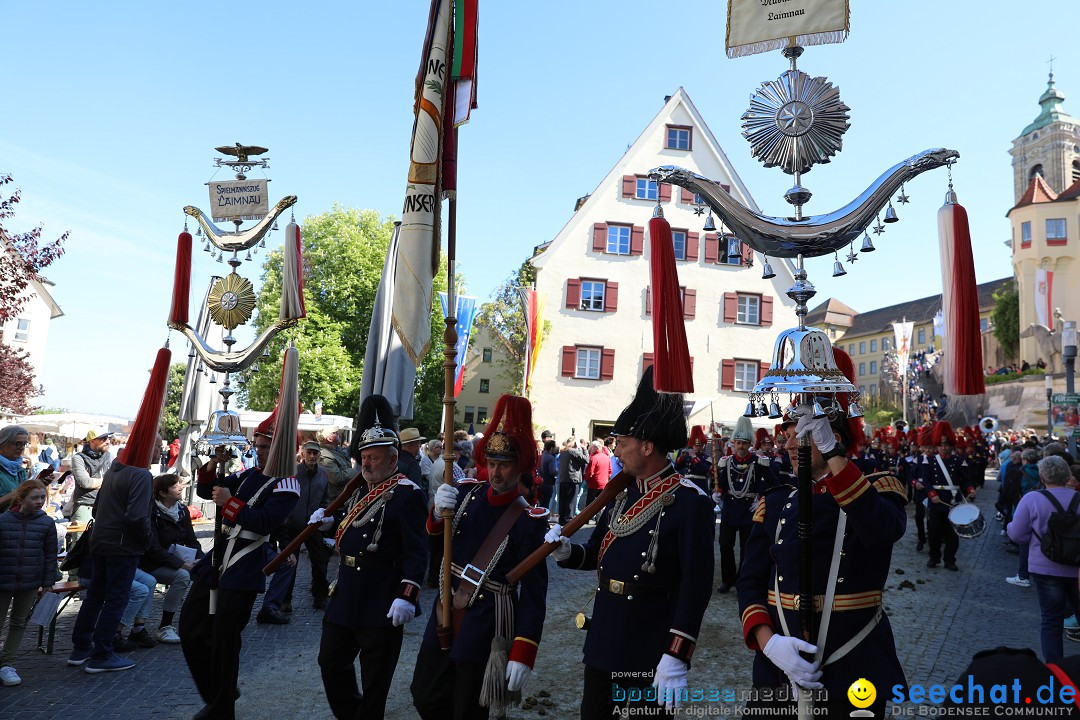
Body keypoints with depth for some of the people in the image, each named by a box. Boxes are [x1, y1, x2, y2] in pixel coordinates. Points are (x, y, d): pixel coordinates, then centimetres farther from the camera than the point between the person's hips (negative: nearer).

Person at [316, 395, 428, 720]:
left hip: (382, 601, -9)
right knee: (331, 661, 19)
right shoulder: (361, 489, 12)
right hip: (346, 593, 9)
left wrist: (407, 596, -29)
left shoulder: (407, 494, -15)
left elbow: (416, 552, -21)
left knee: (375, 677, 6)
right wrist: (329, 521, 6)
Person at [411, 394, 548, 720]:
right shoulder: (466, 493, 0)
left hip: (486, 628, -5)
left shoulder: (530, 521, -16)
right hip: (445, 614, 6)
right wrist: (440, 511, -19)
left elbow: (534, 593, -16)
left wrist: (523, 655, -20)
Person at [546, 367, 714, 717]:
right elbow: (596, 554, 15)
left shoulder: (691, 501, -16)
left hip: (650, 652, -6)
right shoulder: (622, 494, 7)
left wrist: (677, 657, -21)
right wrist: (566, 550, -6)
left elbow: (696, 586, -18)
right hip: (604, 640, 7)